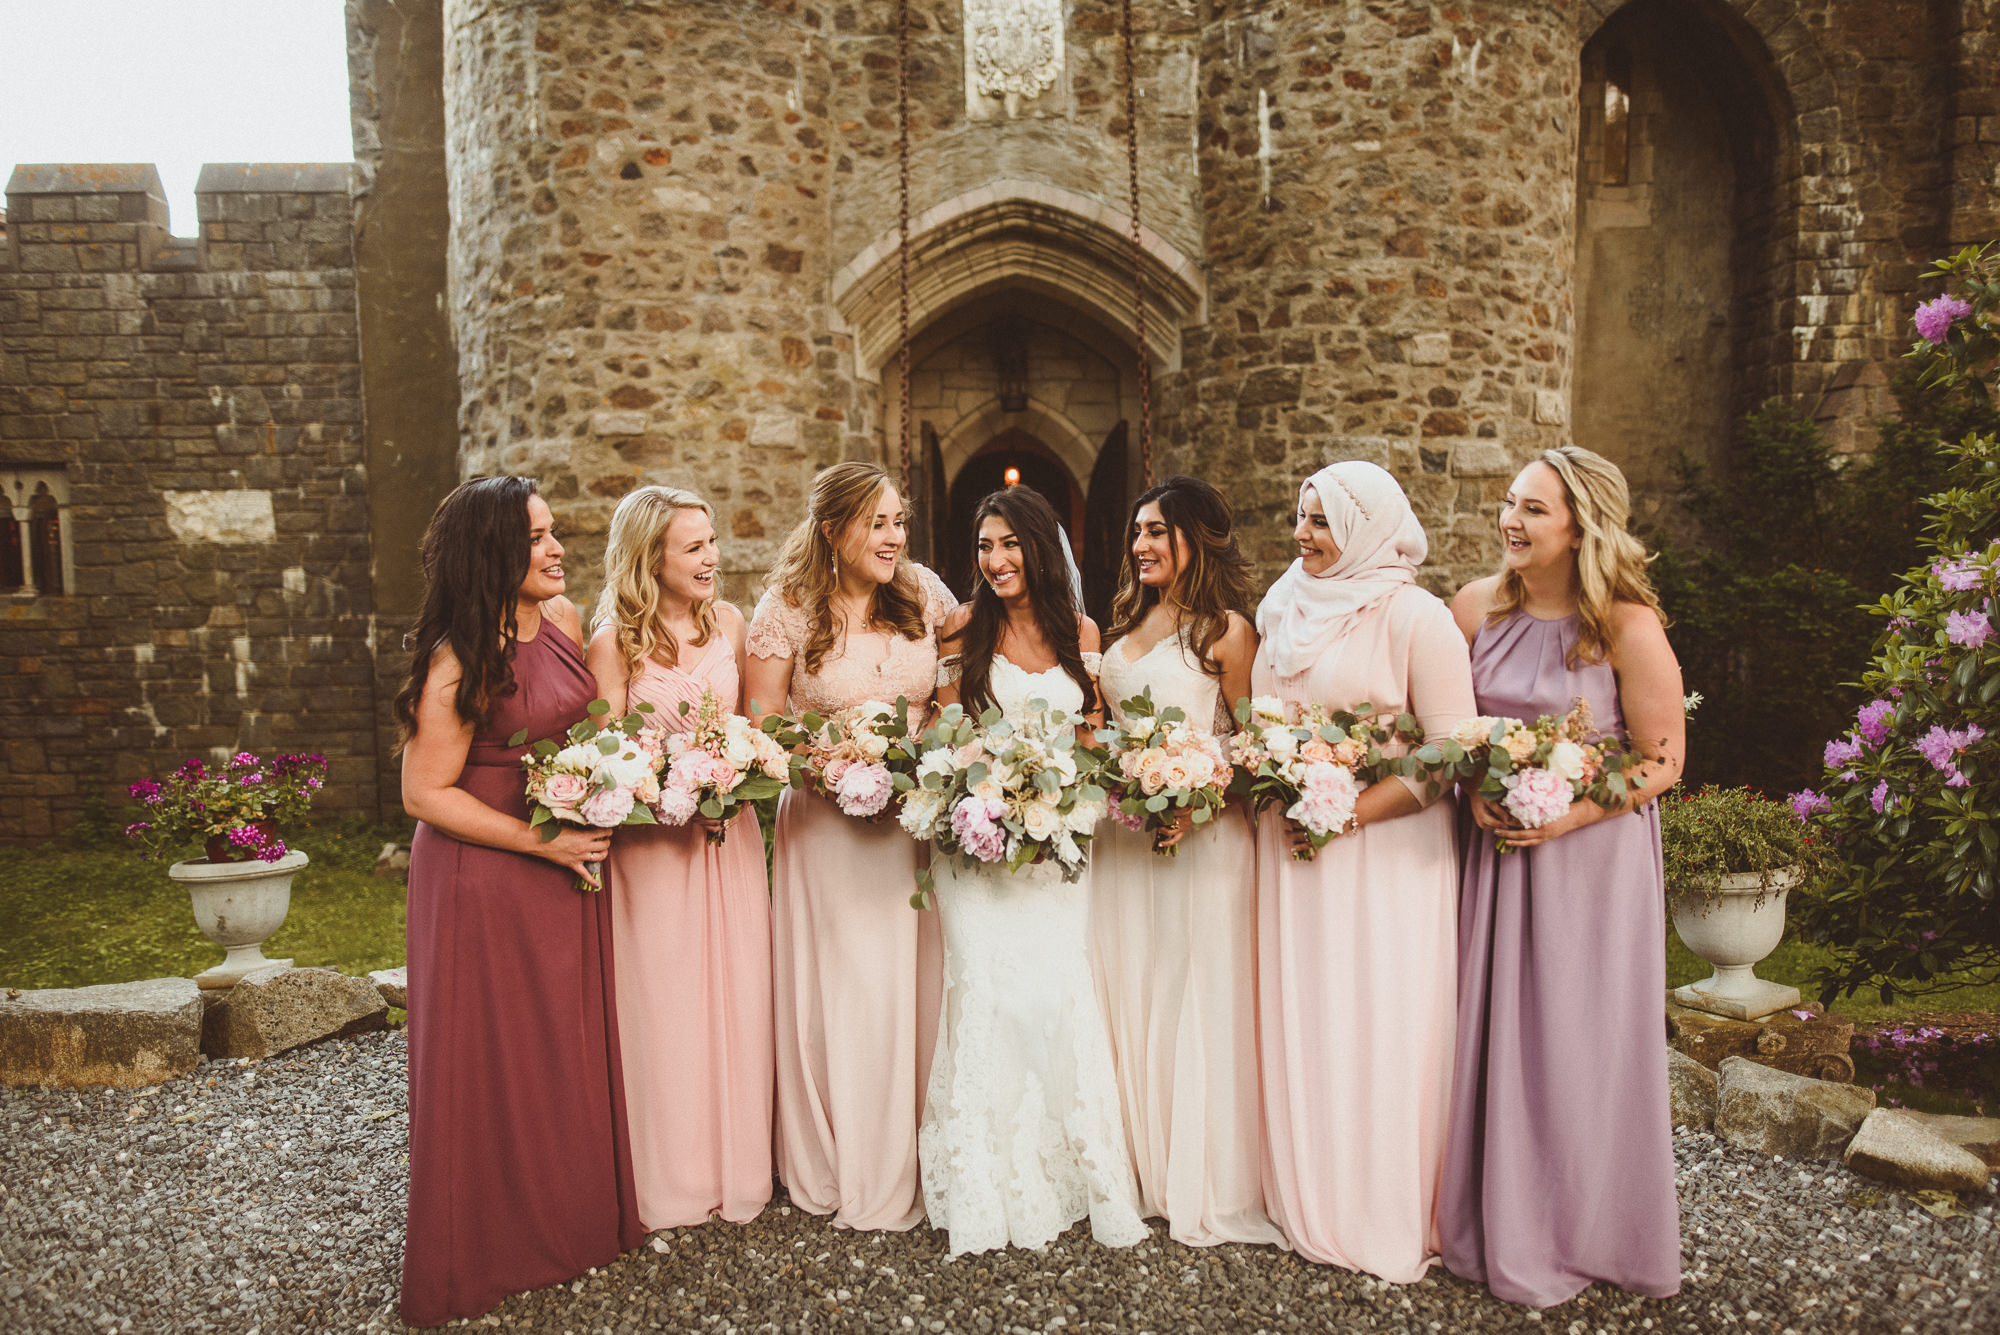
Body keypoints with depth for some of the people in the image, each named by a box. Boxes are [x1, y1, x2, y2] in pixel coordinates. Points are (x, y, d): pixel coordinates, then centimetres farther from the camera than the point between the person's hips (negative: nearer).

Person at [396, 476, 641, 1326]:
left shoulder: (563, 619, 1)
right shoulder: (457, 663, -19)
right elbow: (426, 794, -16)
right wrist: (541, 841, -17)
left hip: (568, 868, 7)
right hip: (485, 879, -6)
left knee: (572, 1047, 16)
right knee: (497, 1063, 7)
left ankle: (577, 1216, 34)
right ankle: (497, 1242, 26)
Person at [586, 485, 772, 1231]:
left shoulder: (729, 623, 5)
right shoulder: (615, 640, -9)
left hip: (730, 832, 4)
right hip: (652, 836, -4)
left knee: (737, 994, 9)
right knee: (665, 1004, 3)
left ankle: (737, 1165, 25)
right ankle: (673, 1179, 20)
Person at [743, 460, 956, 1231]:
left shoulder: (924, 593, 3)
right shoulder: (788, 609, -6)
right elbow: (761, 723, -4)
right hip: (829, 821, -3)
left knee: (917, 986, 8)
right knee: (844, 991, 3)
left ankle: (917, 1162, 25)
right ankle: (844, 1172, 22)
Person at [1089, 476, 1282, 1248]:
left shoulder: (1225, 631, -7)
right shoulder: (1123, 627, 13)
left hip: (1199, 839, -6)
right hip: (1122, 837, 7)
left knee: (1197, 1002, 2)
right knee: (1128, 999, 12)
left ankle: (1208, 1187, 17)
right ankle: (1143, 1171, 27)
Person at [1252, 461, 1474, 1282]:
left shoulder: (1415, 617, -9)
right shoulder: (1285, 612, 10)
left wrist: (1347, 814, -20)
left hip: (1383, 853, -6)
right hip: (1290, 851, 6)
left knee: (1376, 1032, 1)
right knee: (1297, 1025, 11)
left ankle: (1389, 1221, 18)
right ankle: (1306, 1204, 27)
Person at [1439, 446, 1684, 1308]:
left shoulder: (1628, 627, -12)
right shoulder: (1477, 607, 0)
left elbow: (1663, 761, -9)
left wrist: (1567, 816, -19)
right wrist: (1476, 792, -8)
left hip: (1592, 851, -4)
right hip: (1497, 845, 4)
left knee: (1579, 1042, 6)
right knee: (1491, 1033, 9)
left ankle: (1583, 1235, 26)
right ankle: (1498, 1223, 27)